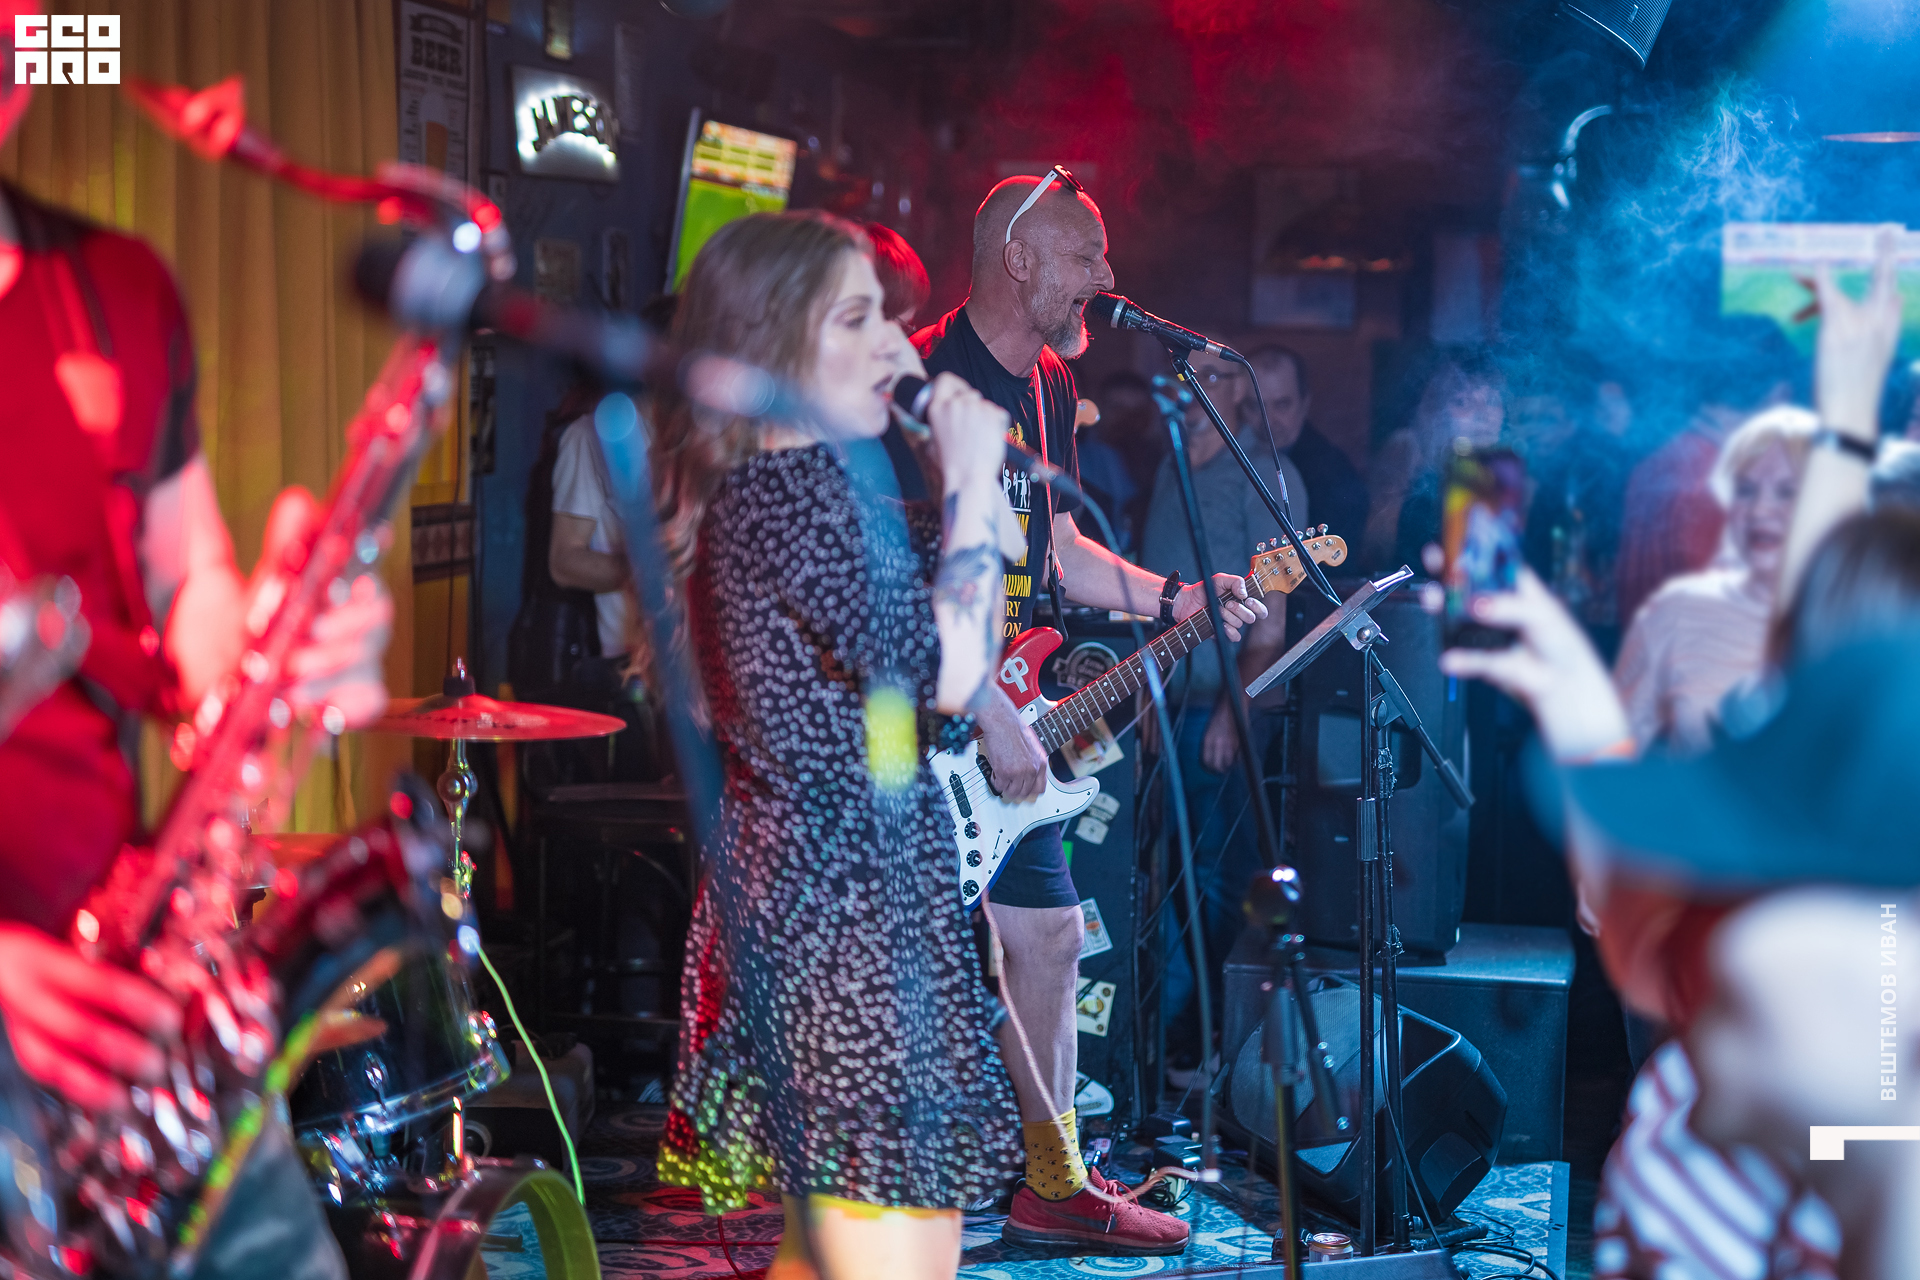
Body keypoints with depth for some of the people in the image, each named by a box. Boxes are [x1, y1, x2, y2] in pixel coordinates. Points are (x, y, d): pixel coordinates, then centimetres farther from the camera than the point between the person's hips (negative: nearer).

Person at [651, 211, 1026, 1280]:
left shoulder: (740, 491, 16)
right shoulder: (795, 487, -13)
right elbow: (942, 671, -19)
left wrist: (969, 492, 14)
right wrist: (970, 483, -10)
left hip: (786, 883, 11)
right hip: (852, 900, -11)